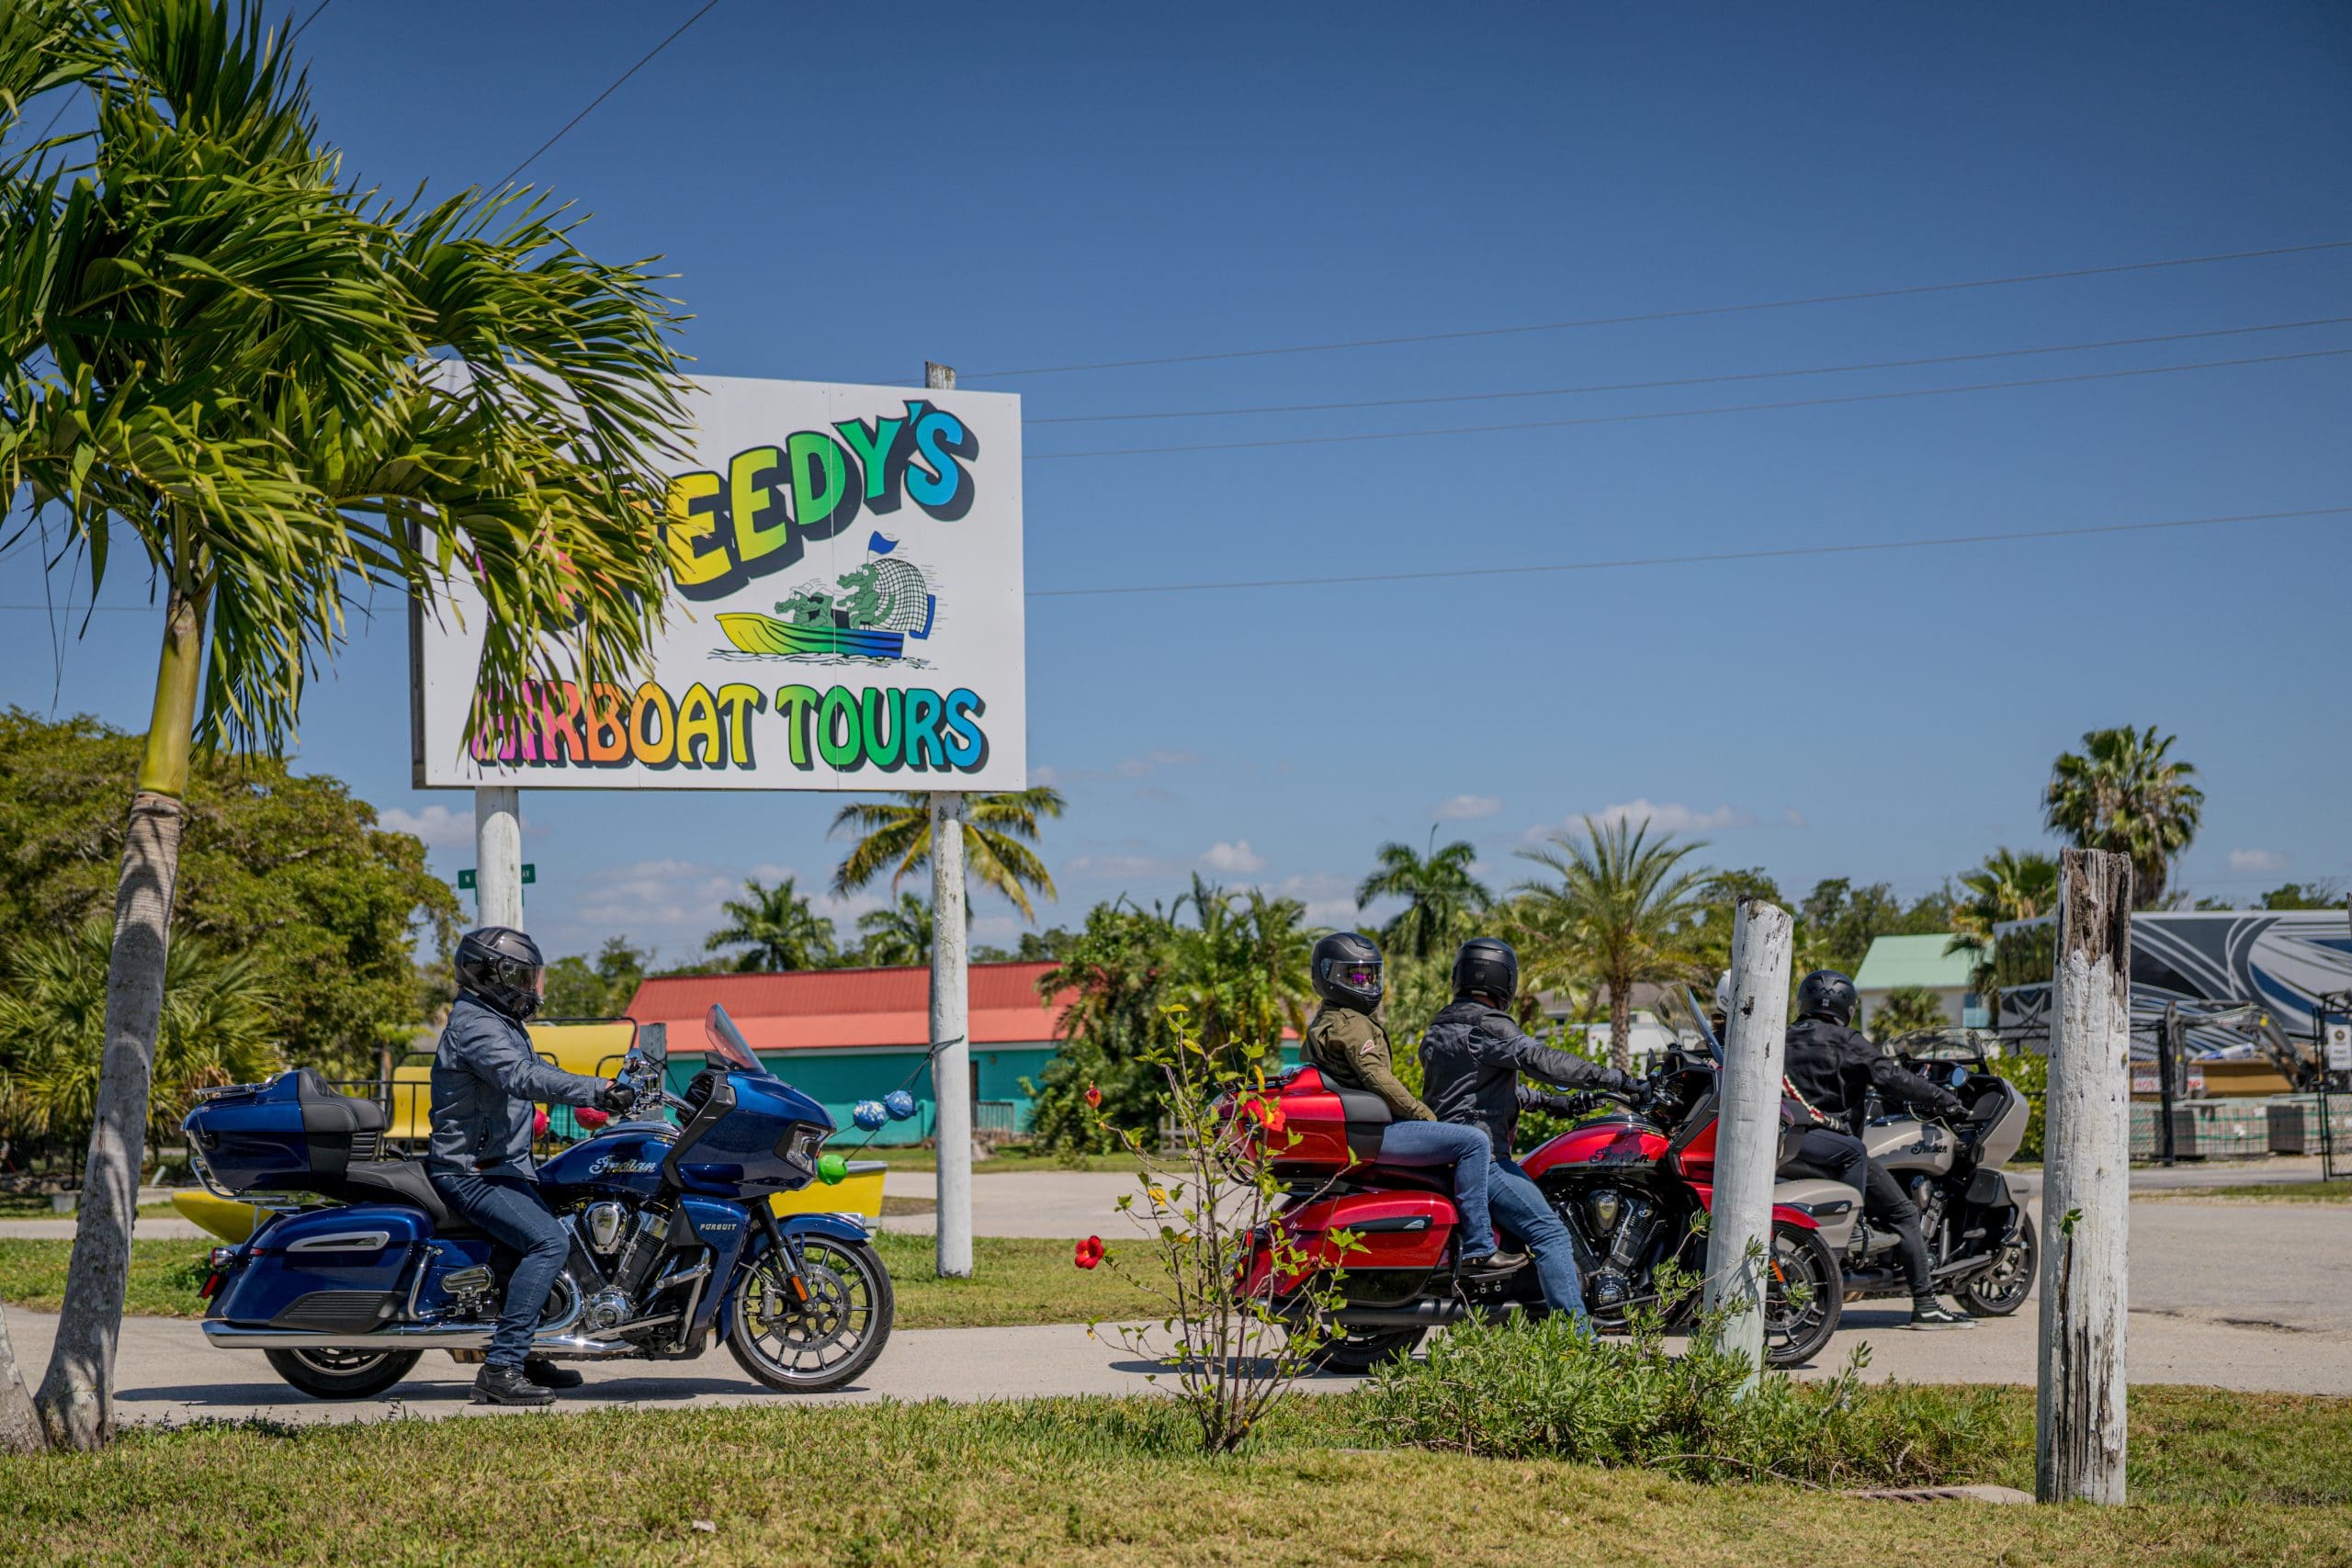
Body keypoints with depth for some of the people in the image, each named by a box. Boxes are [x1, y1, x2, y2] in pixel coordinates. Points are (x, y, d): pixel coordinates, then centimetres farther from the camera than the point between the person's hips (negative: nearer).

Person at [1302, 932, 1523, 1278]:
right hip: (1373, 1132, -12)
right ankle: (1478, 1250, -21)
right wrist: (1425, 1115, -15)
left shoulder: (1323, 1022, 21)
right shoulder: (1352, 1023, -13)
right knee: (1473, 1142, -19)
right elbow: (1377, 1078, -22)